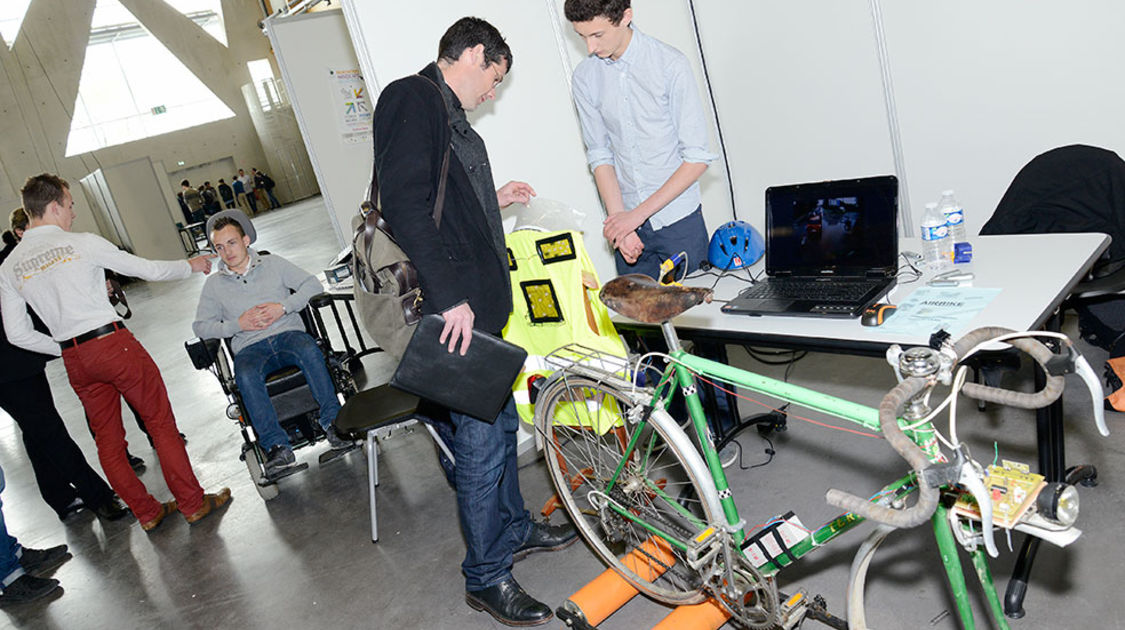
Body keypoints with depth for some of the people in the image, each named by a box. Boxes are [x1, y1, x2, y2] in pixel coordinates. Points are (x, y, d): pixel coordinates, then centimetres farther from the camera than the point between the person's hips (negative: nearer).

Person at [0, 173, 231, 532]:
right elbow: (148, 269, -1)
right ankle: (193, 503, 11)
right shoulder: (82, 243, -7)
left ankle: (147, 513, 24)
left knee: (107, 440, 15)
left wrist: (67, 349, 18)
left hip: (75, 361, 5)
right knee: (160, 422, 5)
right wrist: (191, 266, 16)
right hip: (113, 343, -5)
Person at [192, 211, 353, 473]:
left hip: (288, 333, 0)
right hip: (250, 347, 1)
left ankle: (332, 420, -27)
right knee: (246, 376, -35)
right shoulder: (213, 285, 17)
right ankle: (276, 445, -32)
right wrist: (238, 324, -4)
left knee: (310, 351, -36)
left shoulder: (273, 263, 15)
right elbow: (200, 326, 12)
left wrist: (283, 307, -6)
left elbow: (313, 285, 8)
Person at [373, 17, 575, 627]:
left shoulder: (446, 113, 20)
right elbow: (404, 205, -25)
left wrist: (494, 200, 28)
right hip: (455, 312, -11)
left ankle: (513, 527, 41)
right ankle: (486, 577, 15)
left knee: (501, 421, 21)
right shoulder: (413, 99, -12)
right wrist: (449, 296, -27)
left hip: (478, 304, 11)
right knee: (481, 441, -2)